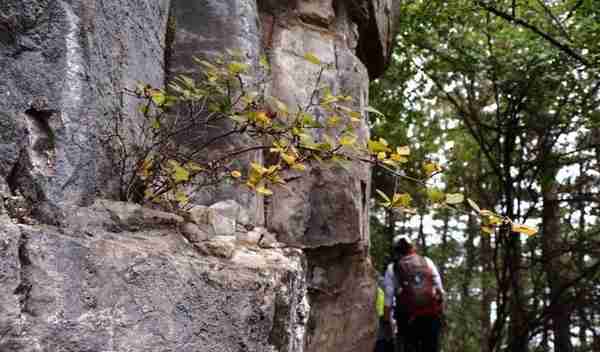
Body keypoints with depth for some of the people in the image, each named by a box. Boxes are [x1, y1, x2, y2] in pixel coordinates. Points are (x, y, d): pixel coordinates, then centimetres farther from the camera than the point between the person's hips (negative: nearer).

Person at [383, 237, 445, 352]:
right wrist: (440, 314, 12)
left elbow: (388, 301, -1)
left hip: (408, 318, -2)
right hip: (432, 316, 2)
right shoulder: (428, 262, 12)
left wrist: (387, 323, 3)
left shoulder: (392, 268, 6)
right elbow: (440, 291, 7)